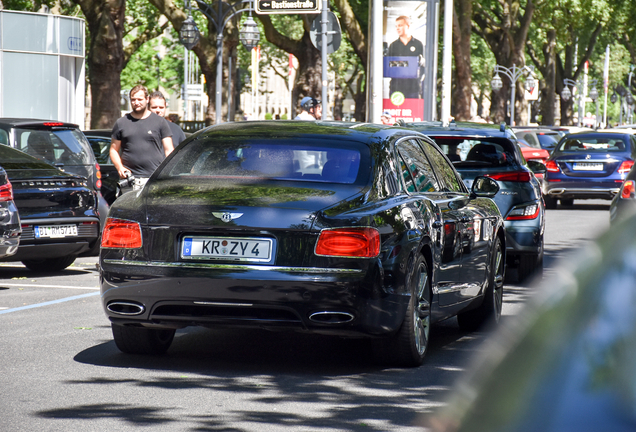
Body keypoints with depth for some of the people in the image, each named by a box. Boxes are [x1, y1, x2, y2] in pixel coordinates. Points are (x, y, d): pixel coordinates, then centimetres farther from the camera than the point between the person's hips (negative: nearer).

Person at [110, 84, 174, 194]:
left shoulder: (160, 122, 9)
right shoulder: (121, 123, 14)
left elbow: (169, 150, 8)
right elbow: (114, 150, 18)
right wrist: (120, 168, 0)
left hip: (155, 180, -1)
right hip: (130, 180, 1)